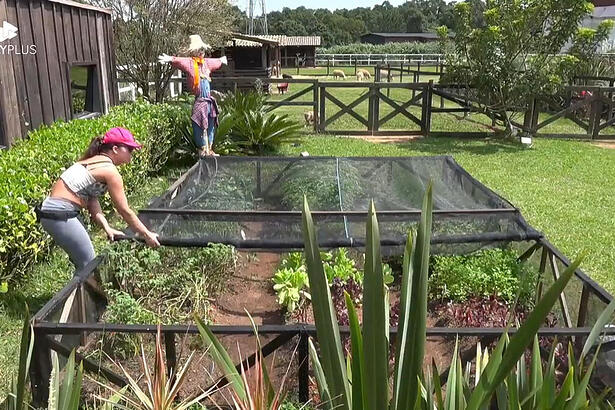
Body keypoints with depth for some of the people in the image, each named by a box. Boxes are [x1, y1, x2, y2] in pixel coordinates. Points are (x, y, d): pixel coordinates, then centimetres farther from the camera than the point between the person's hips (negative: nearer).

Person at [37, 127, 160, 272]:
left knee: (84, 261, 19)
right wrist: (147, 234, -3)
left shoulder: (93, 161, 15)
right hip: (60, 215, -9)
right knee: (88, 264, -1)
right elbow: (125, 211, -10)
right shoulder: (110, 171, -12)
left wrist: (107, 228, 0)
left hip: (50, 209, 9)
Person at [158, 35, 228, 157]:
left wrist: (221, 60, 56)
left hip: (209, 101, 8)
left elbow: (215, 62, 38)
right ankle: (202, 151, 5)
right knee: (201, 128, -5)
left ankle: (209, 150, 25)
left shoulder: (205, 62, 16)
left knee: (210, 127, 14)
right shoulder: (190, 62, -7)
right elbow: (181, 61, -27)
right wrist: (171, 60, -46)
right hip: (200, 101, -8)